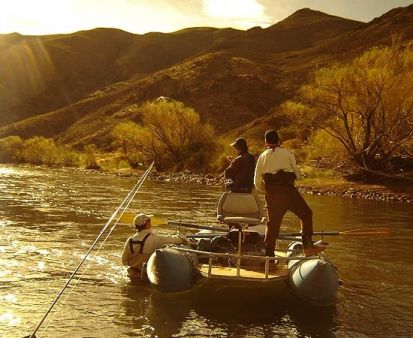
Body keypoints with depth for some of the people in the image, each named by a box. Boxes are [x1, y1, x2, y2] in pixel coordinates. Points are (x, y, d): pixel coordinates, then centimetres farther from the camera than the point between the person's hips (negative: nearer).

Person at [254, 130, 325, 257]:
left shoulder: (262, 157, 11)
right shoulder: (287, 153, 6)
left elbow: (257, 181, 8)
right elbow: (297, 174, 9)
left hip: (271, 193, 3)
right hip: (288, 190, -3)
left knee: (273, 222, 9)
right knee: (306, 214, 8)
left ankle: (268, 253, 10)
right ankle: (308, 246, 0)